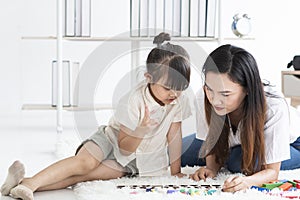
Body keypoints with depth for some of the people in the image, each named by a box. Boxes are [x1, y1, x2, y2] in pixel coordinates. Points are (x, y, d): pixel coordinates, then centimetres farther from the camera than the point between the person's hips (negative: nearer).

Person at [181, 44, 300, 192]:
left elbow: (272, 171, -32)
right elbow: (213, 143, -12)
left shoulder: (274, 108, -41)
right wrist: (211, 169, -34)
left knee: (239, 161, -33)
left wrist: (247, 181, -54)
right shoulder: (203, 99, -33)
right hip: (235, 141, 4)